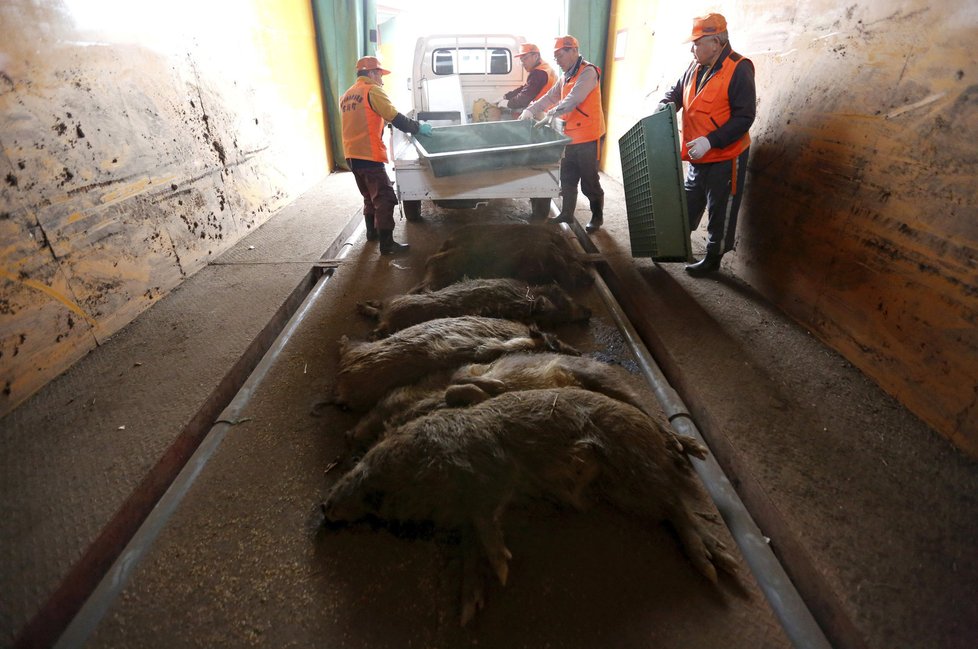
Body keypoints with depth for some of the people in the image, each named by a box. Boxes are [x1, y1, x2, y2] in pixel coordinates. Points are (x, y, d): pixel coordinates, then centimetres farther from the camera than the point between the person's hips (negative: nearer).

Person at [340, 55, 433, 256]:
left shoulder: (346, 95, 18)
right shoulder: (372, 90, -6)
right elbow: (395, 117, -12)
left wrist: (382, 122, 25)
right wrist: (418, 127, -3)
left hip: (352, 156, 9)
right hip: (369, 155, -9)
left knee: (370, 197, 23)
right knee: (384, 199, -7)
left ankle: (372, 232, 35)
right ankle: (387, 245, -8)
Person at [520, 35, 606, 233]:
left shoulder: (588, 72, -12)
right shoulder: (565, 77, 17)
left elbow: (573, 99, -26)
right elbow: (549, 97, 12)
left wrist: (551, 115, -34)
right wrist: (530, 110, -1)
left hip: (588, 137, -8)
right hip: (570, 136, 8)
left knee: (589, 181, 1)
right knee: (567, 179, 13)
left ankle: (597, 216, 16)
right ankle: (566, 213, 25)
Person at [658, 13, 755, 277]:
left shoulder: (739, 69, -15)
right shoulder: (696, 67, 6)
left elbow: (744, 117, -19)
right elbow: (677, 92, 20)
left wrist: (710, 141, -28)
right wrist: (664, 107, -2)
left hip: (725, 158, -7)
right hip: (698, 157, 7)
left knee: (720, 212, 5)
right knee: (688, 205, 17)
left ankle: (713, 259, 17)